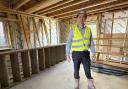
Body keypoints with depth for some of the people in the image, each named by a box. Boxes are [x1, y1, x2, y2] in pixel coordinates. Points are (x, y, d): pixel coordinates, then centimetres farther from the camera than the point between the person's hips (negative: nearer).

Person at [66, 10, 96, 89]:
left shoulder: (88, 29, 4)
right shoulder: (72, 29, -6)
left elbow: (91, 43, 6)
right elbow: (68, 43, -5)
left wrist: (94, 54, 0)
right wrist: (67, 55, -7)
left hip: (85, 54, 2)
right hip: (76, 54, -2)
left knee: (88, 70, 4)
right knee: (76, 71, 10)